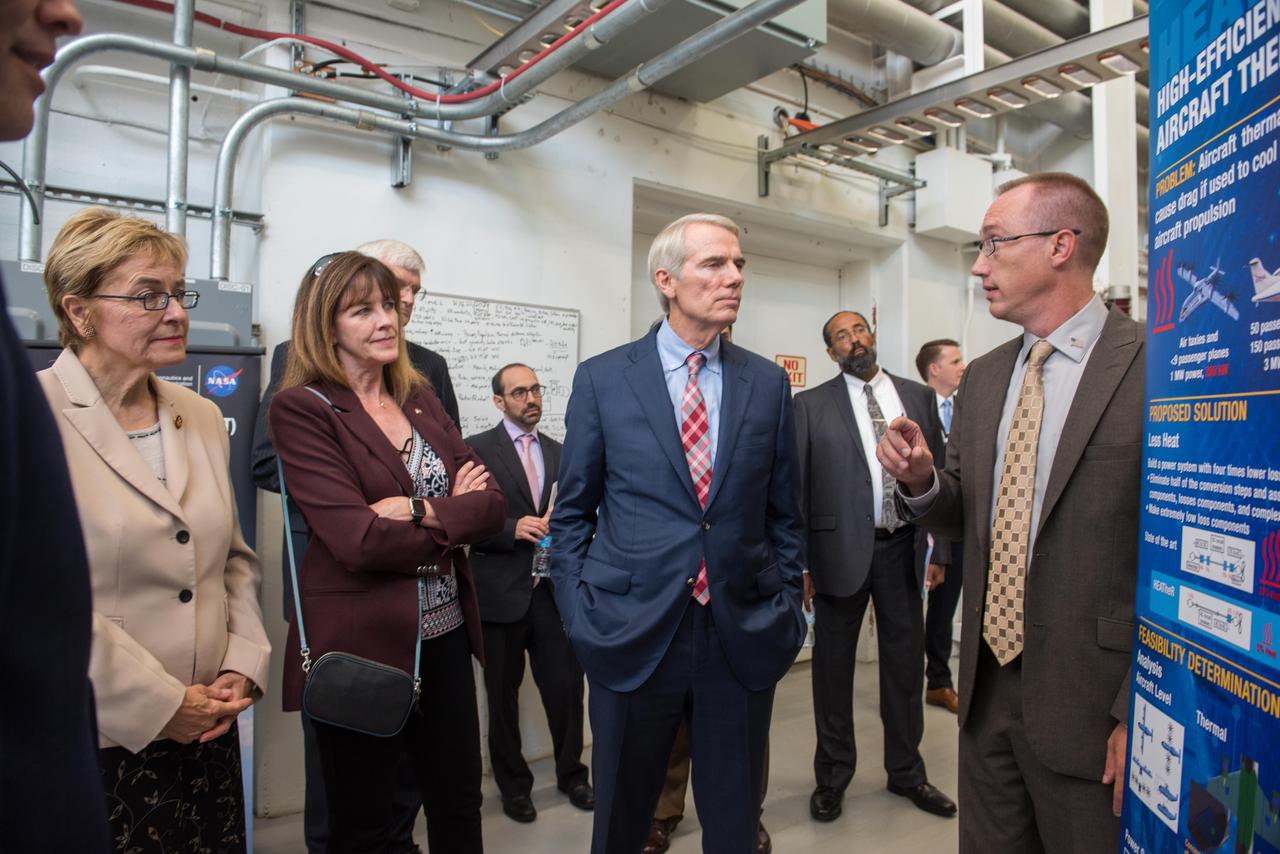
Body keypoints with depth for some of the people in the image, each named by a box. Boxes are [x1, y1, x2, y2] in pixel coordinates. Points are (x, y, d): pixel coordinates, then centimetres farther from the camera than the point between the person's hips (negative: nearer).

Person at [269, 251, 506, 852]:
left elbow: (491, 503, -1)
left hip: (444, 633, 6)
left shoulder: (421, 398, 8)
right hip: (361, 643, -5)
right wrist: (455, 515, -9)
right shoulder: (301, 408, -10)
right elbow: (358, 539, -21)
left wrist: (423, 513, -18)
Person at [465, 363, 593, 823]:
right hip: (501, 593, -3)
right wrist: (513, 529, -21)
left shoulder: (558, 452, 12)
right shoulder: (477, 449, -3)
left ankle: (571, 773, 30)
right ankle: (514, 784, 32)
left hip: (553, 591, 3)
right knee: (504, 695, 12)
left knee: (566, 687, 6)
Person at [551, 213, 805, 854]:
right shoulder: (601, 378, -2)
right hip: (632, 632, -1)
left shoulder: (768, 383, 4)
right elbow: (572, 513, 2)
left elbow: (782, 512, 9)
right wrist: (578, 616, -3)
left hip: (742, 635, 2)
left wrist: (786, 609, 5)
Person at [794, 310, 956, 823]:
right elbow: (796, 487, -4)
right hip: (842, 550, -3)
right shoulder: (811, 405, -2)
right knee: (833, 665, 10)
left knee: (906, 662, 15)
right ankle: (832, 775, 29)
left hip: (903, 548, 3)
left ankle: (906, 771, 36)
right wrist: (799, 564, -8)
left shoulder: (917, 396, 7)